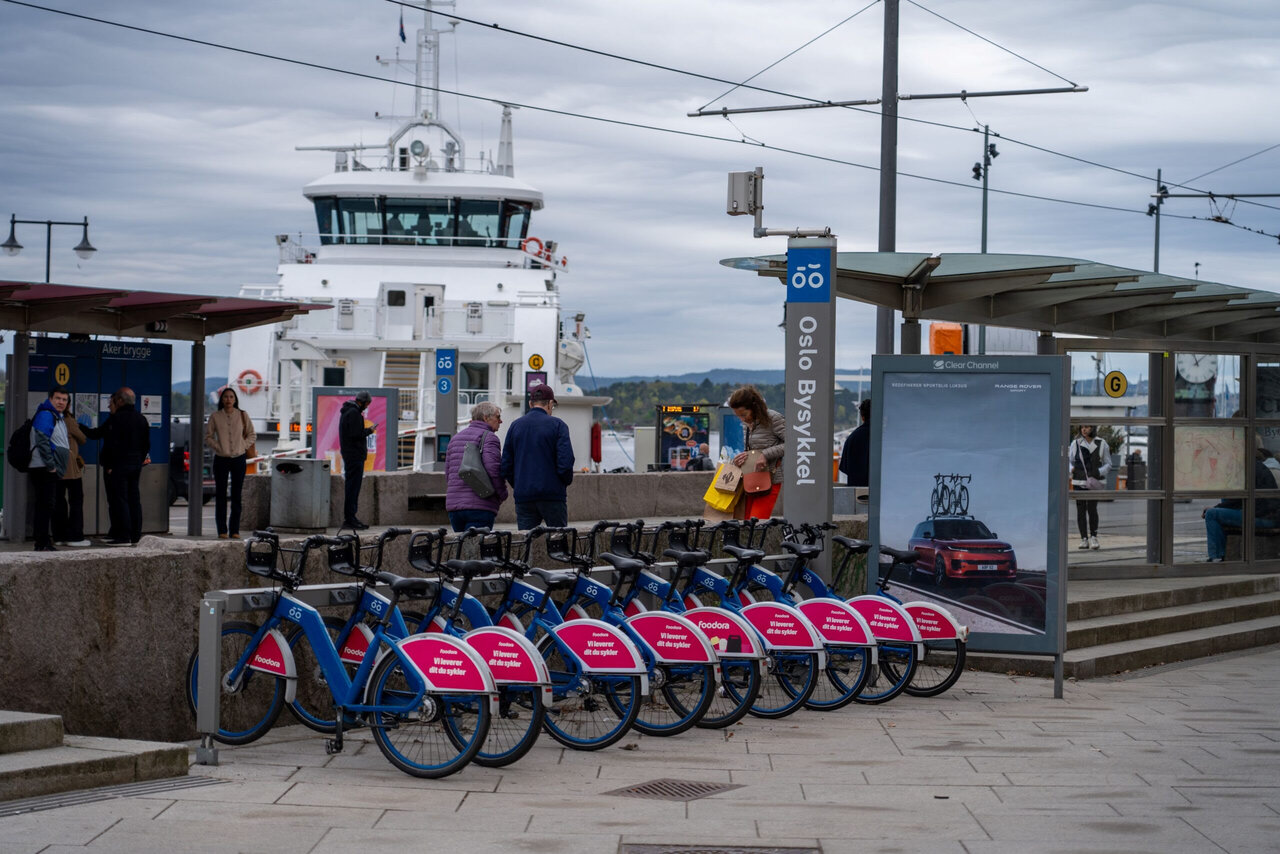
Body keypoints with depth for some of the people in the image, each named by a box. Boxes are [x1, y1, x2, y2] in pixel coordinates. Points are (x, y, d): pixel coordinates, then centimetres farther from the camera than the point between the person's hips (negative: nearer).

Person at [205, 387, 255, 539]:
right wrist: (218, 447, -6)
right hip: (221, 459, -1)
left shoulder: (242, 415, 3)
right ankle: (222, 530, 3)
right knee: (220, 495, 0)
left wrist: (244, 446, -2)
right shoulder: (215, 416, 1)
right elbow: (208, 436, 6)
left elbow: (252, 435, 11)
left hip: (239, 458, 1)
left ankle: (234, 530, 7)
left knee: (237, 495, 2)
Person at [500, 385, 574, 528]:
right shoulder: (557, 425, -3)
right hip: (552, 495, -3)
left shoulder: (515, 426, 9)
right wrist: (566, 482, 6)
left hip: (523, 496, 3)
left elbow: (506, 465, 7)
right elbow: (565, 462, -11)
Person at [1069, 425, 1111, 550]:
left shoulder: (1101, 444, 4)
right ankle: (1084, 539, 7)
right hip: (1079, 481, 2)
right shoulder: (1075, 443, 7)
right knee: (1081, 509, 1)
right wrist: (1071, 469, -11)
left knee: (1092, 508, -12)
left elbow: (1108, 464, 8)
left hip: (1095, 482, -2)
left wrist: (1099, 472, -12)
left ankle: (1093, 537, 1)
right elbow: (1070, 461, 12)